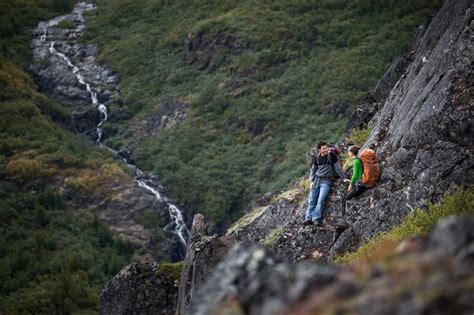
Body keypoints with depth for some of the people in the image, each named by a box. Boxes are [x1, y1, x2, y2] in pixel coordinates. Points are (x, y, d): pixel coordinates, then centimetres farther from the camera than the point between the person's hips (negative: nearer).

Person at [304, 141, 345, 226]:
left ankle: (316, 218, -20)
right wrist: (312, 181, 9)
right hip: (316, 180, 4)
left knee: (321, 200, -17)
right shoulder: (316, 157, 6)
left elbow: (338, 168, 0)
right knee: (311, 200, -4)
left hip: (327, 181, -4)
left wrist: (343, 178, 1)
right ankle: (309, 218, -5)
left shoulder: (332, 156, -6)